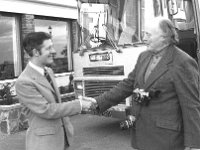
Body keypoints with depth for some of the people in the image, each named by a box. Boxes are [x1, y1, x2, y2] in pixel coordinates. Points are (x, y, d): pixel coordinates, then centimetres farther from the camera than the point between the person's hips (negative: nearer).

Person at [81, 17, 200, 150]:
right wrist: (99, 101, 5)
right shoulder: (144, 56, 7)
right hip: (141, 131, 7)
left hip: (166, 136, -6)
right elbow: (128, 85, 12)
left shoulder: (184, 63, -15)